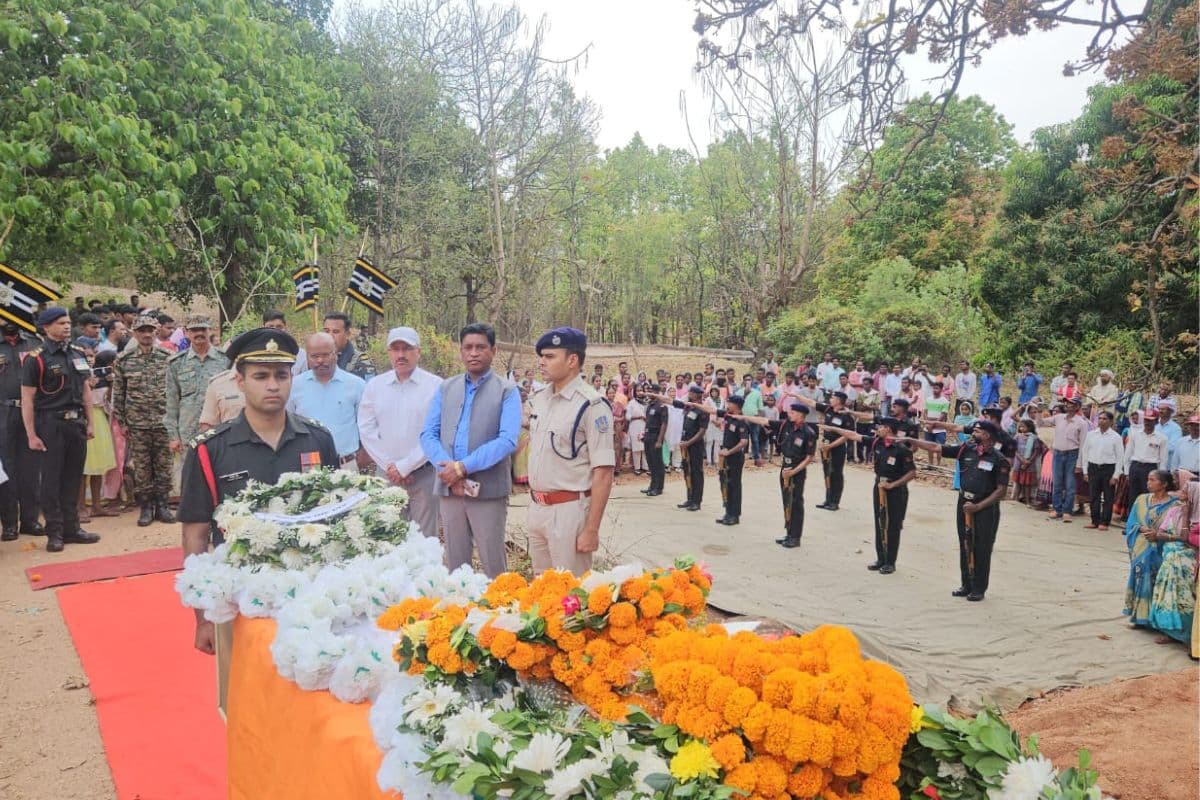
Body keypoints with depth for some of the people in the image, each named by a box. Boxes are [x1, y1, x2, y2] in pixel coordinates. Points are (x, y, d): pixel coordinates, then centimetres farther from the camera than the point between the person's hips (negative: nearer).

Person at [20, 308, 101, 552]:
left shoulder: (78, 354, 10)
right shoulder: (36, 358, -8)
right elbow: (27, 399, -9)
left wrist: (89, 423, 12)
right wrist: (31, 435, -13)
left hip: (77, 423, 6)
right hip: (50, 424, -5)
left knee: (73, 478, 10)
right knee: (51, 480, 1)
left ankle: (71, 529, 19)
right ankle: (54, 533, 9)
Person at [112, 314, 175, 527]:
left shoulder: (167, 357, 2)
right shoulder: (123, 360, 1)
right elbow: (118, 394, 4)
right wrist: (121, 422, 2)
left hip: (164, 422, 1)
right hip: (137, 424, 0)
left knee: (164, 466, 5)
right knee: (141, 468, 5)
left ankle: (162, 505, 15)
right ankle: (146, 507, 15)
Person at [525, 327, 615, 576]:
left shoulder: (591, 406, -15)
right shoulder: (538, 399, 8)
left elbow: (603, 473, -16)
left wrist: (591, 530, -18)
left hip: (568, 509, -7)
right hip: (536, 507, 7)